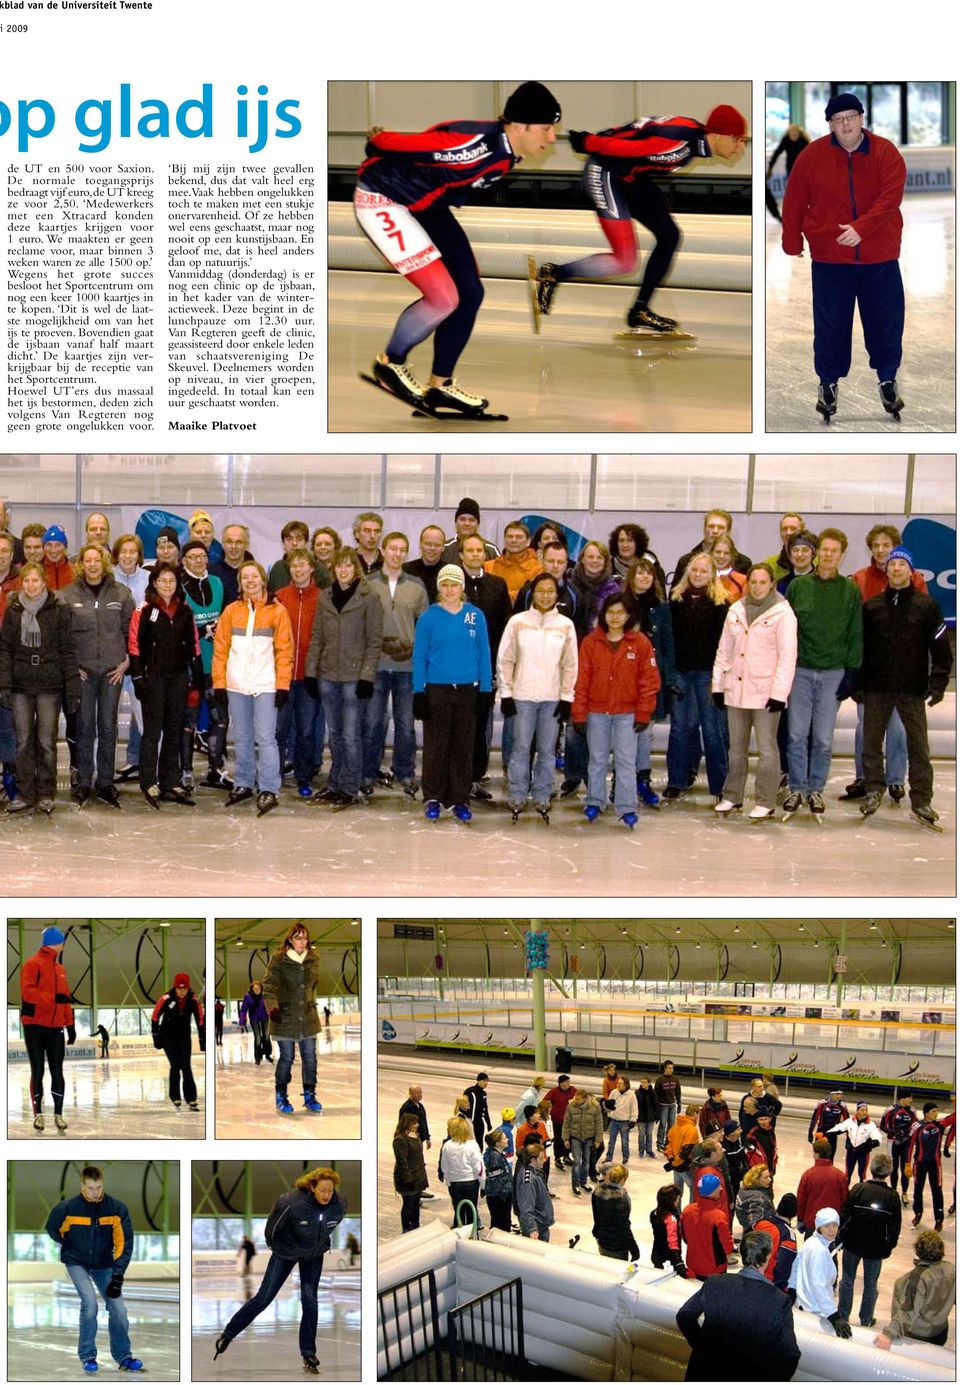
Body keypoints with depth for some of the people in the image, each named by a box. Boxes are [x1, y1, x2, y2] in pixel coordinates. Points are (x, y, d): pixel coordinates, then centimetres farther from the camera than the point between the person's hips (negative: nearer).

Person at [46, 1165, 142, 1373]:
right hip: (77, 1262, -2)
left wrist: (117, 1275, -19)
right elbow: (52, 1229, 0)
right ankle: (87, 1356, -5)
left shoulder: (117, 1208, -17)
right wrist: (70, 1248, 6)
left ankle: (123, 1355, 15)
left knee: (118, 1307, -4)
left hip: (103, 1264, 2)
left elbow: (124, 1242, -14)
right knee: (89, 1302, -20)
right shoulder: (68, 1208, -20)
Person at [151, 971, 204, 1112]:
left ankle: (191, 1100, 2)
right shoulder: (166, 999, -22)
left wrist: (203, 1042, -2)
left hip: (184, 1036, 2)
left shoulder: (194, 1000, -15)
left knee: (186, 1066, -3)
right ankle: (175, 1099, 1)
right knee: (175, 1065, -10)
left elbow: (200, 1020, -5)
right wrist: (156, 1038, -7)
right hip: (168, 1036, -2)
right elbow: (155, 1017, -11)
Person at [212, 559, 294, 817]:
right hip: (237, 686, 3)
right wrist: (219, 683, 2)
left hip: (266, 686, -3)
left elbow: (284, 651, -2)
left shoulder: (277, 611, 0)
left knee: (265, 737, -8)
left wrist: (283, 685, -8)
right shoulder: (232, 611, 7)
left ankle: (268, 791, -8)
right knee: (242, 738, 12)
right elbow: (220, 649, 8)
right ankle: (243, 785, 22)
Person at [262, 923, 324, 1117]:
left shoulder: (313, 959, 5)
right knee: (287, 1058, 2)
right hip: (285, 1017, -4)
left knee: (310, 1057, 5)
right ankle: (281, 1097, 16)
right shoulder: (278, 958, -8)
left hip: (307, 1016, 4)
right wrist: (272, 1008, -26)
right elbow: (270, 985, -13)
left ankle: (309, 1096, 16)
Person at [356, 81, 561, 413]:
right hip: (382, 201, -9)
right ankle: (389, 364, 10)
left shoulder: (508, 151, -6)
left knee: (470, 293, 4)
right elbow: (391, 143, -26)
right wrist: (376, 143, -6)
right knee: (444, 298, -14)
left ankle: (439, 385, 19)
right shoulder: (475, 146, -33)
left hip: (425, 205, 9)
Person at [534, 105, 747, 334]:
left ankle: (639, 311, 14)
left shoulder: (698, 137, -1)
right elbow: (617, 146, -25)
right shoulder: (677, 140, -30)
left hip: (632, 176, 10)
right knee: (625, 262, -11)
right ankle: (554, 274, 4)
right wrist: (585, 143, -13)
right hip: (604, 174, -10)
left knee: (669, 236, 6)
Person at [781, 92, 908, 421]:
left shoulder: (886, 153, -6)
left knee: (886, 321, 7)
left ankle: (887, 379, 24)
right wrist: (791, 243, 5)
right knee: (830, 323, 4)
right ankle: (828, 382, 20)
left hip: (880, 257, 0)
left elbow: (890, 198, -16)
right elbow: (794, 202, 3)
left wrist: (861, 228, -28)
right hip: (829, 257, 0)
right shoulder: (812, 155, -4)